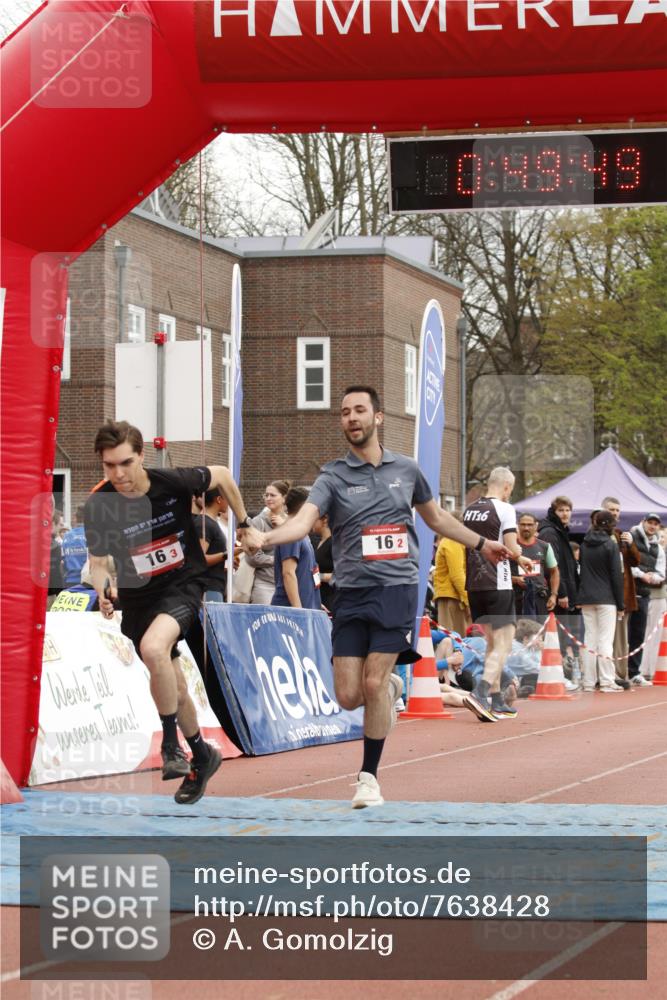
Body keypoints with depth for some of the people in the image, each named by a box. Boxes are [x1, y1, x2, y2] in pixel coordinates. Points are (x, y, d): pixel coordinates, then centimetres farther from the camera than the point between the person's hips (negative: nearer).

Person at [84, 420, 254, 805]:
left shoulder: (173, 483, -18)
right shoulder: (98, 506, -14)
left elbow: (222, 475, 2)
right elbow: (99, 558, 0)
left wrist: (243, 522, 10)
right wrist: (104, 589, -21)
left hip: (183, 586, -4)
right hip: (138, 596, 4)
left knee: (153, 647, -33)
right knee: (172, 687, 12)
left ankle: (171, 745, -17)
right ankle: (202, 756, 36)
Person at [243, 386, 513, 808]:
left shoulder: (407, 469, 8)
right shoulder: (333, 477, 1)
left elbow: (437, 517, 26)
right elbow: (304, 519, -17)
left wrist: (481, 543, 31)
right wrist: (264, 537, -36)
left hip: (397, 588, -1)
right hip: (352, 595, 1)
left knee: (374, 683, -10)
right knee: (349, 695, -3)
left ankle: (369, 777, 5)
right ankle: (390, 688, 34)